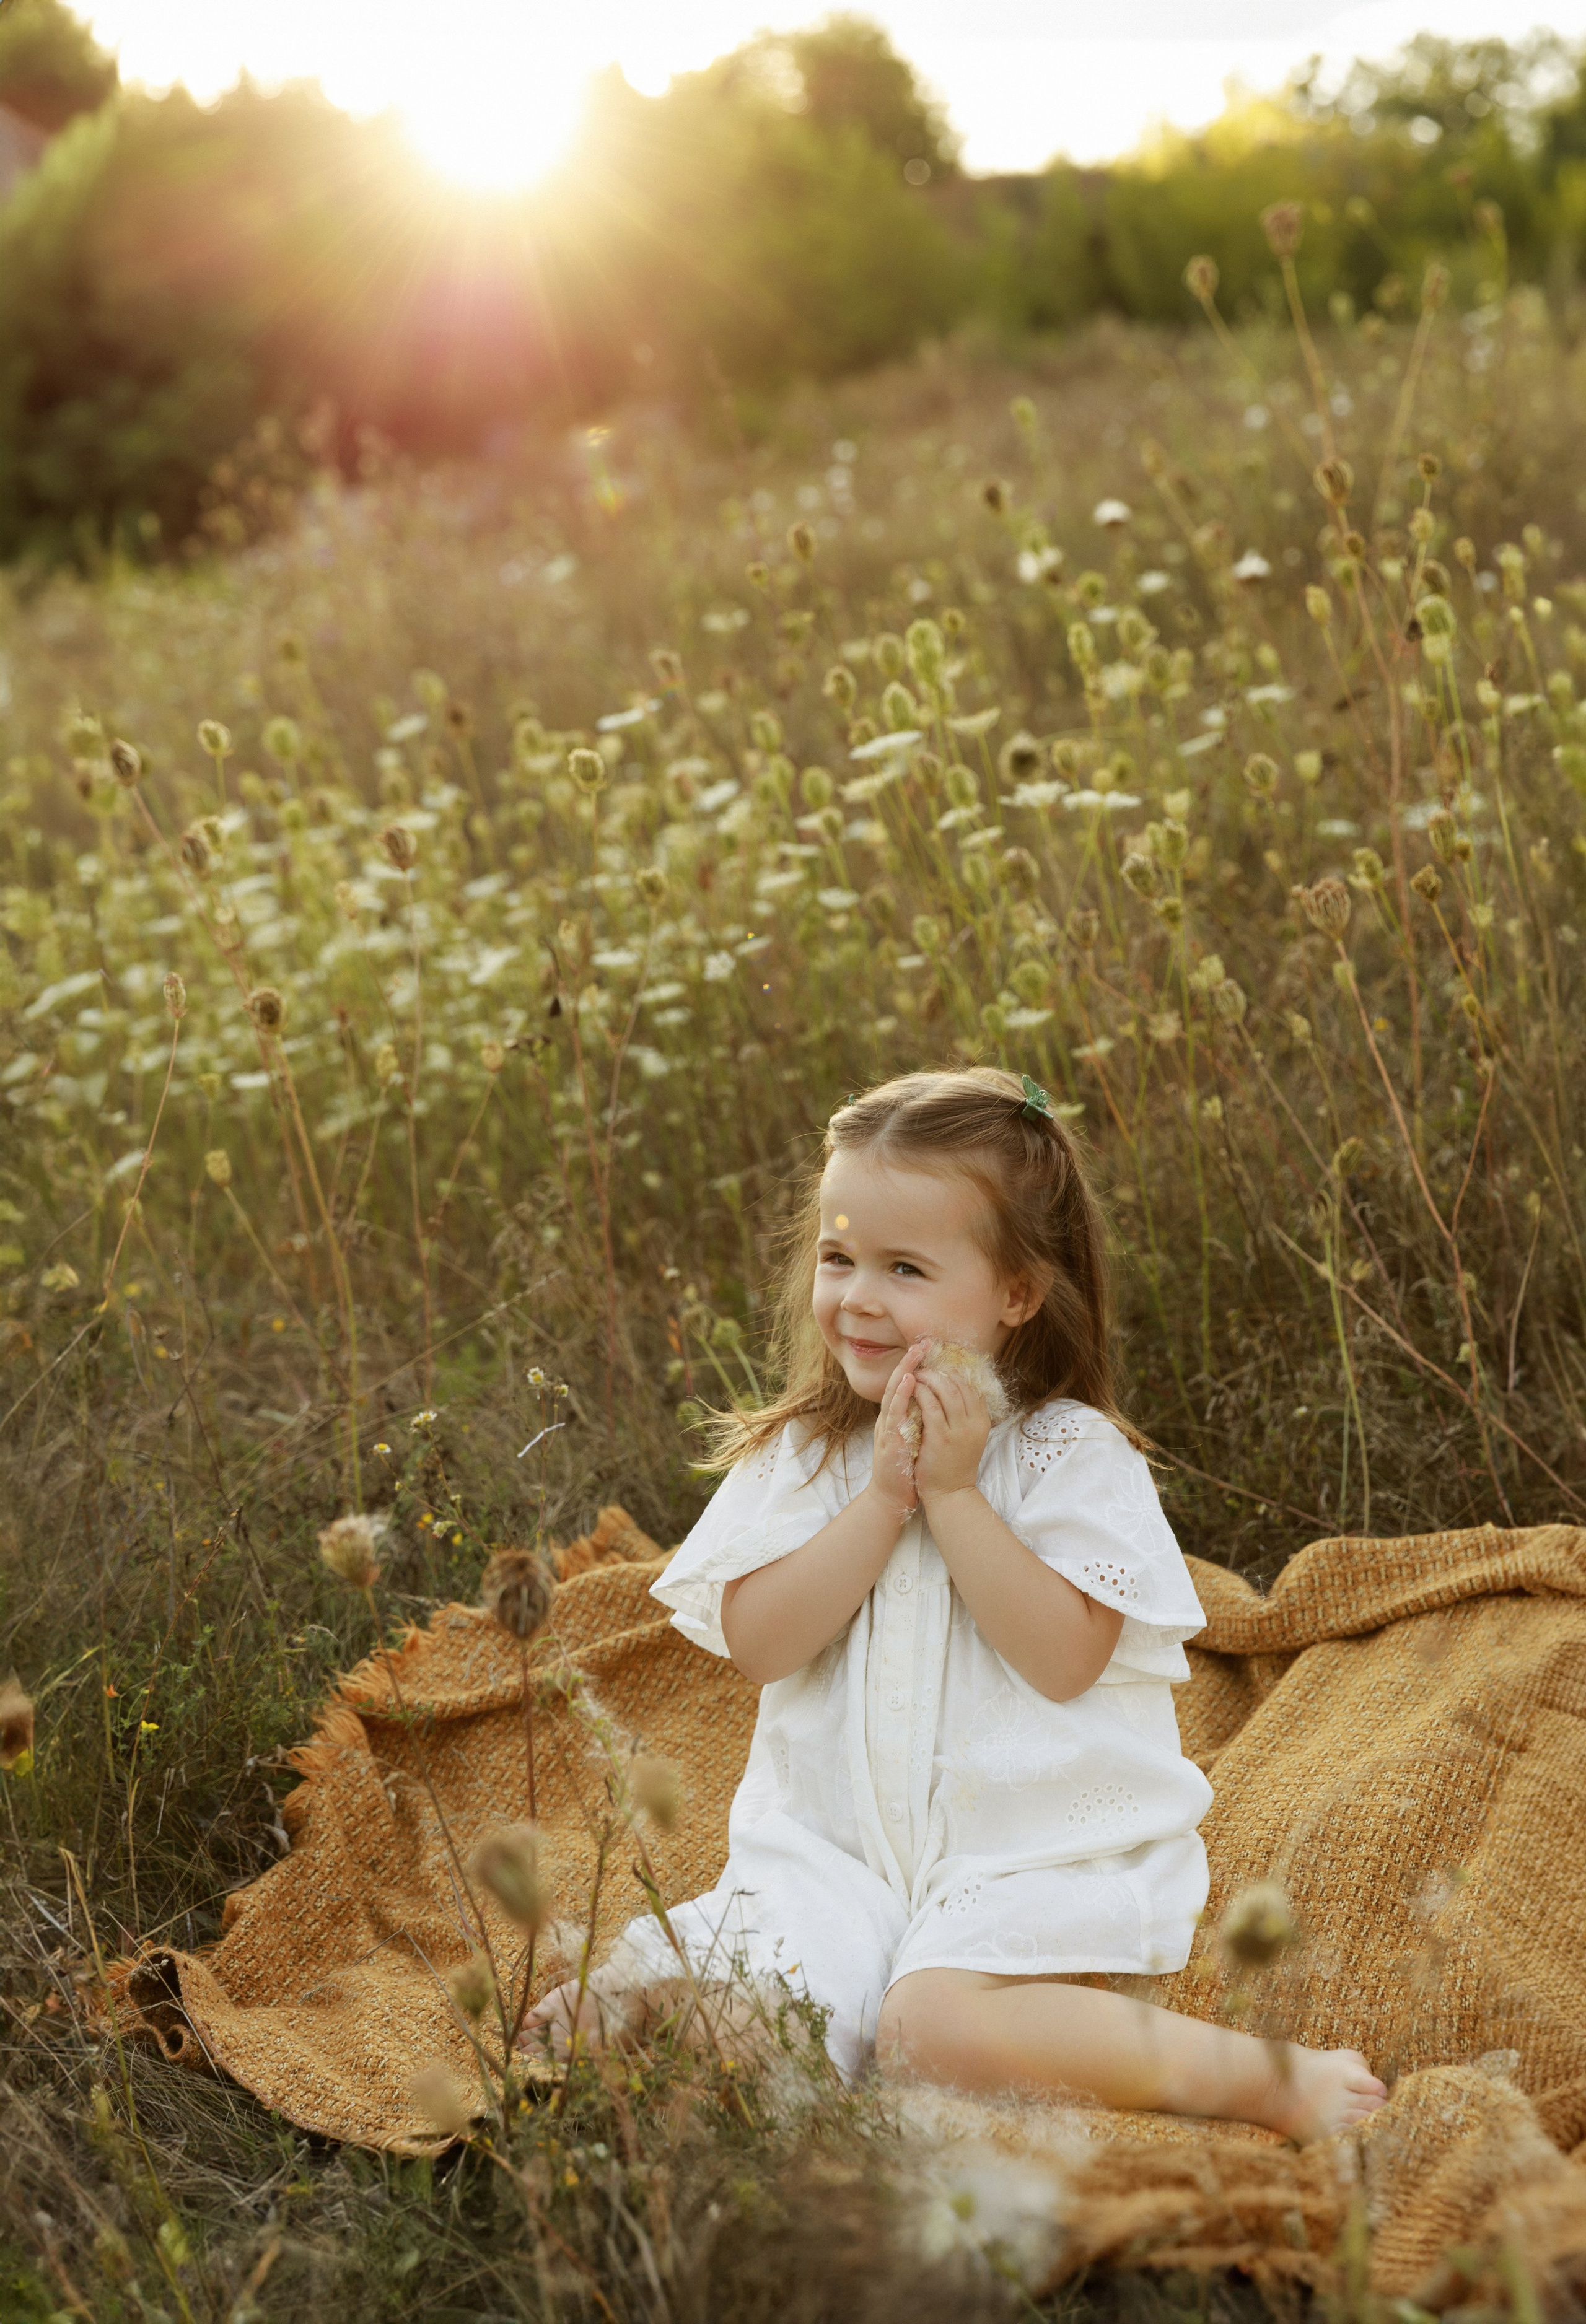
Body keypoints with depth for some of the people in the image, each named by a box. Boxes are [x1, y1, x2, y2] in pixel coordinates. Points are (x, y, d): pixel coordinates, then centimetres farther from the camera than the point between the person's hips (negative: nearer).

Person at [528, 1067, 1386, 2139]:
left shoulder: (1074, 1453, -6)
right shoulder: (799, 1456, 5)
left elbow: (1064, 1658, -16)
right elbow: (759, 1640, -8)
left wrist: (954, 1491, -18)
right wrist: (885, 1495, -15)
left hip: (1039, 1843, -3)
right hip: (838, 1841, 3)